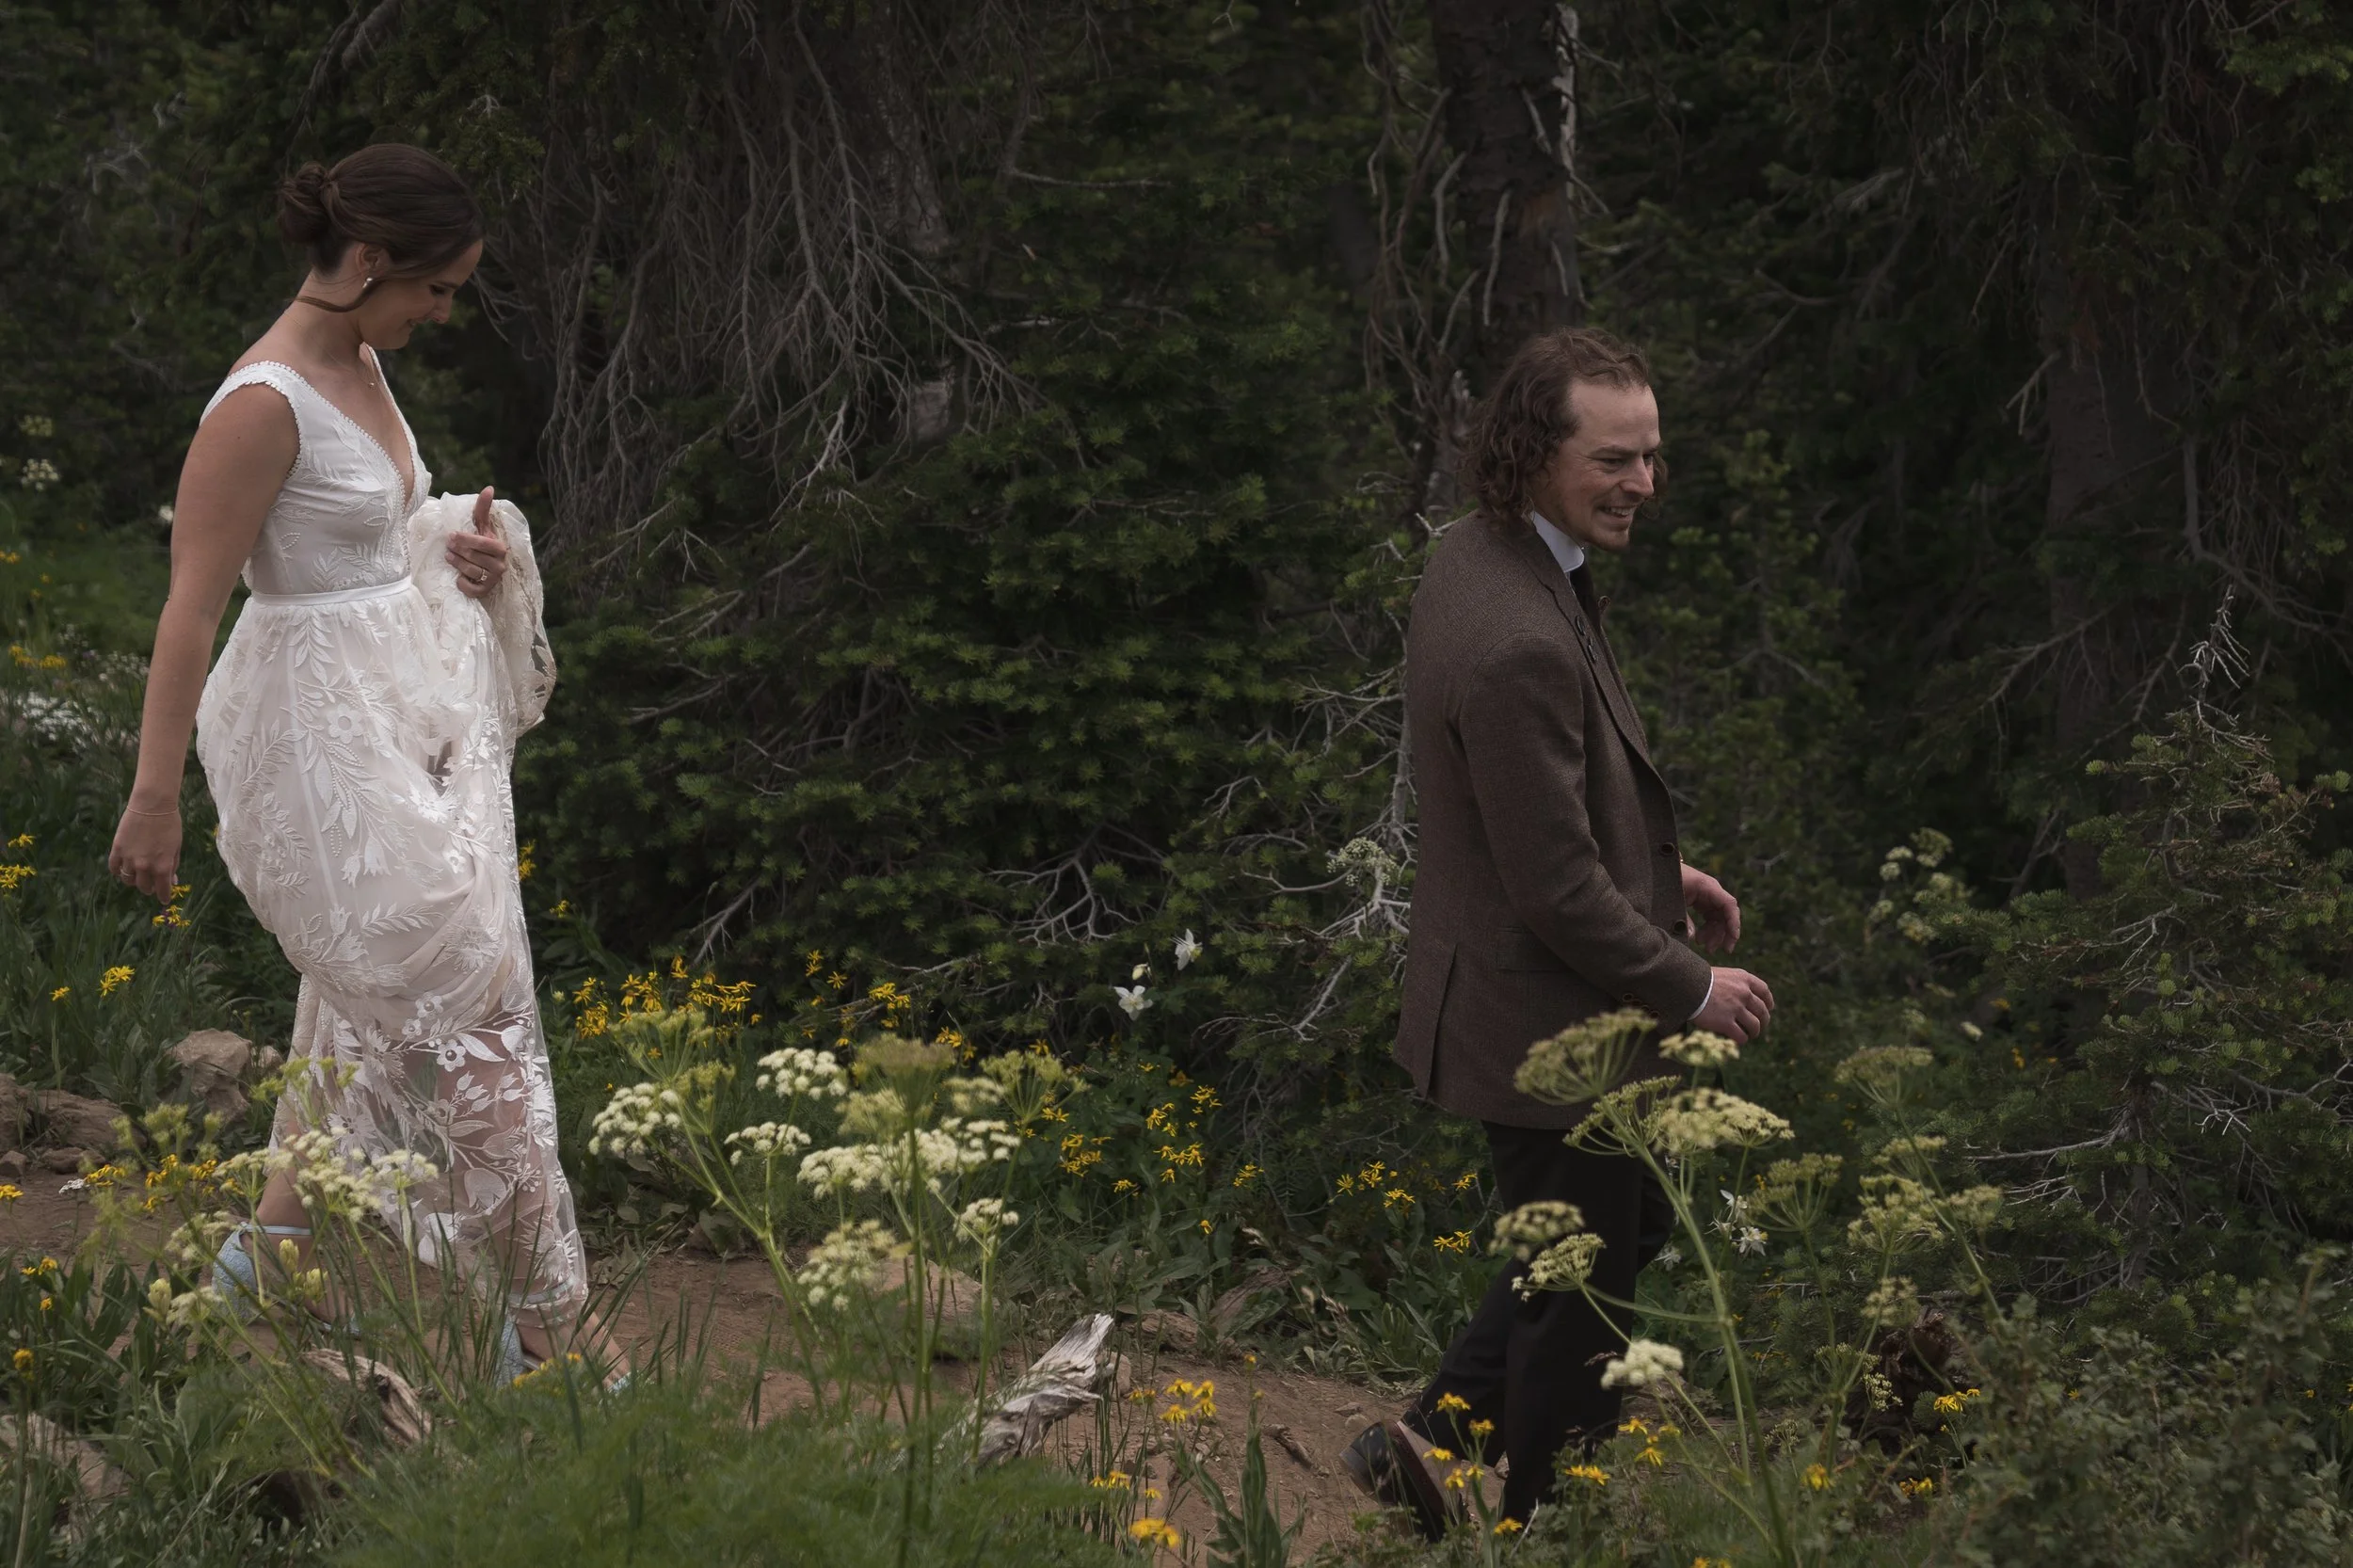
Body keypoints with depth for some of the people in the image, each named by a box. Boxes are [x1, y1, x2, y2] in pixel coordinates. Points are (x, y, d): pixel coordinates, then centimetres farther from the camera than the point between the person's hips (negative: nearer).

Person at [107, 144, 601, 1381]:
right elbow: (190, 605, -19)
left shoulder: (361, 365, 7)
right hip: (324, 729, -9)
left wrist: (455, 553, 3)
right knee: (462, 998, -7)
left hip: (408, 711, 10)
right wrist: (154, 798, -19)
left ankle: (277, 1244, 30)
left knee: (372, 1001, 17)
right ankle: (541, 1318, -1)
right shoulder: (264, 405, -20)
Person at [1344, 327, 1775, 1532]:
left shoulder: (1476, 560, 0)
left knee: (1628, 1225, 26)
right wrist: (1691, 991, -14)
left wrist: (1653, 872, 14)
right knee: (1585, 1298, 10)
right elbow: (1557, 890, -26)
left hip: (1500, 1005, 10)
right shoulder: (1520, 643, -32)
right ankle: (1533, 1526, 28)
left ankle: (1437, 1440, 29)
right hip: (1544, 1020, -10)